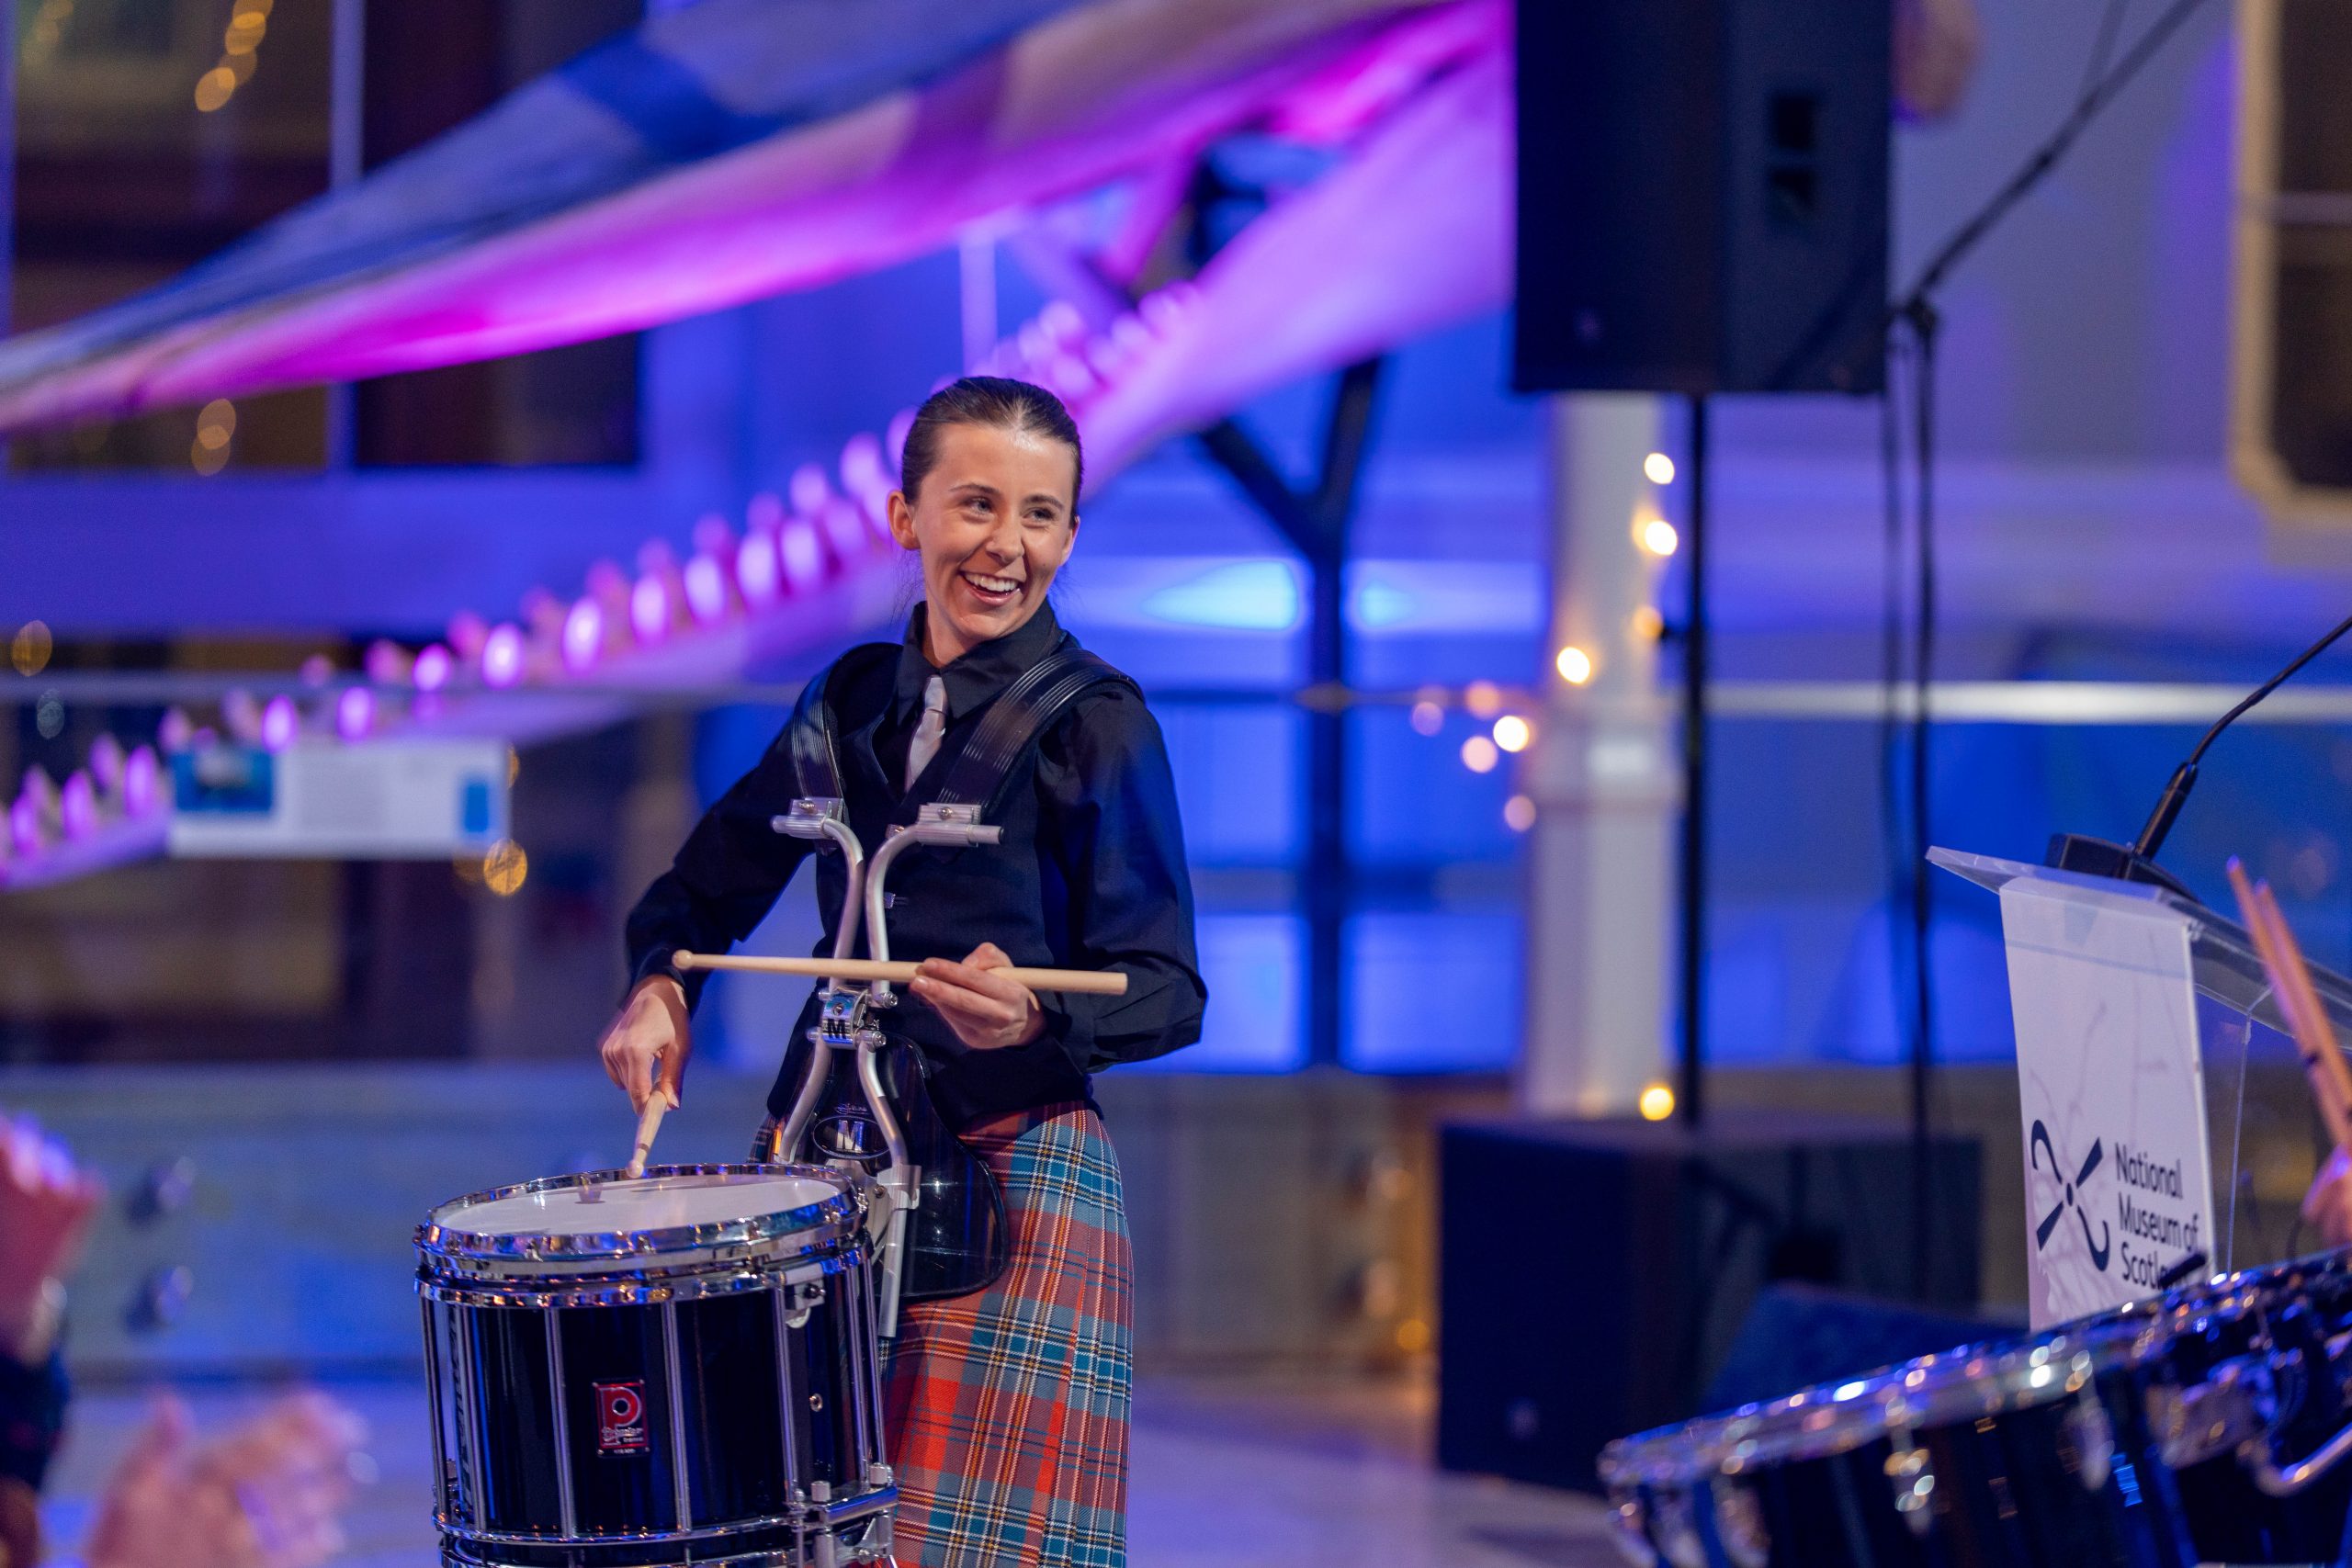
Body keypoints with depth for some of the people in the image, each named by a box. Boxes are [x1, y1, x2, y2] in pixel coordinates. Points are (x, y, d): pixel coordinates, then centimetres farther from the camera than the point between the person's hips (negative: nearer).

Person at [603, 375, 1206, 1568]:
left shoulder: (1097, 726, -7)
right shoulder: (854, 700, 9)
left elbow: (1168, 990, -9)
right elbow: (716, 882, 22)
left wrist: (1033, 1019, -28)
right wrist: (660, 990, 2)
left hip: (1010, 1170, -5)